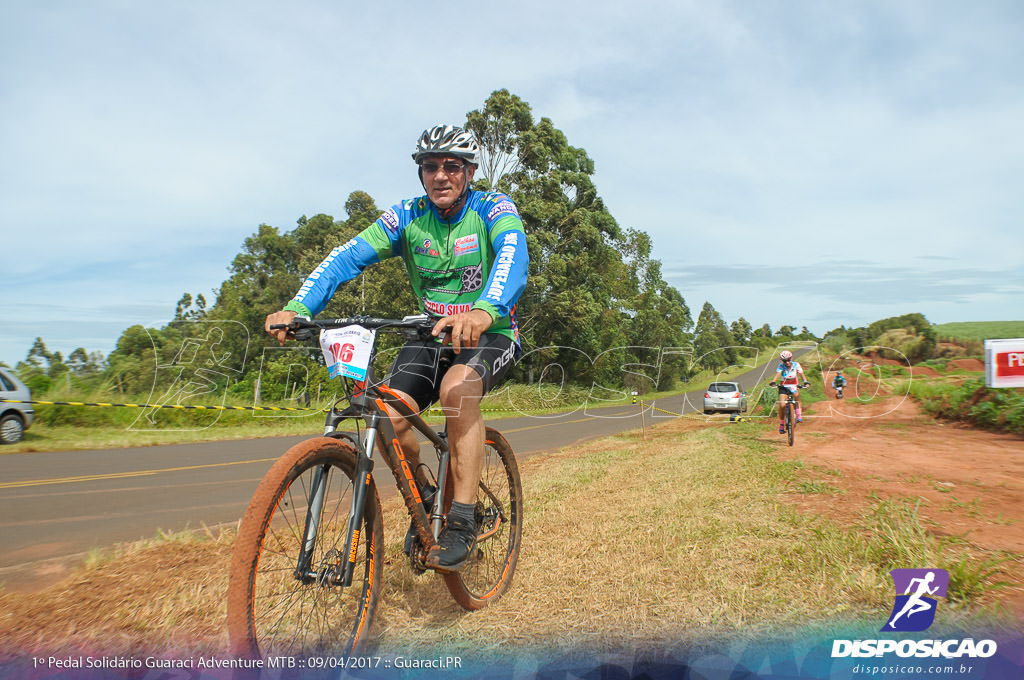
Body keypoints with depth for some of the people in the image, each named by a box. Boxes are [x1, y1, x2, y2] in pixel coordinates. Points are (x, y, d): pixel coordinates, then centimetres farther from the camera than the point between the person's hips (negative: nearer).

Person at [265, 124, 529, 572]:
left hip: (490, 334, -3)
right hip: (432, 334, 4)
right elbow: (349, 256, -16)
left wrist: (485, 311, -56)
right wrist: (297, 307, -34)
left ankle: (461, 521, -25)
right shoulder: (408, 217, -3)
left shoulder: (493, 208, -12)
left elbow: (513, 255, -34)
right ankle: (424, 498, 10)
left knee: (458, 385, -36)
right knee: (388, 416, -19)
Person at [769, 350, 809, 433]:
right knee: (782, 405, -15)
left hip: (794, 386, 0)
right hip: (783, 386, 0)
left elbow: (801, 373, -20)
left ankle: (799, 414, -22)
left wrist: (805, 382, -39)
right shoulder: (781, 366, -9)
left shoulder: (796, 364, -7)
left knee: (796, 394, -35)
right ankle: (781, 425, 1)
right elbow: (778, 374, -24)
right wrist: (773, 382, -45)